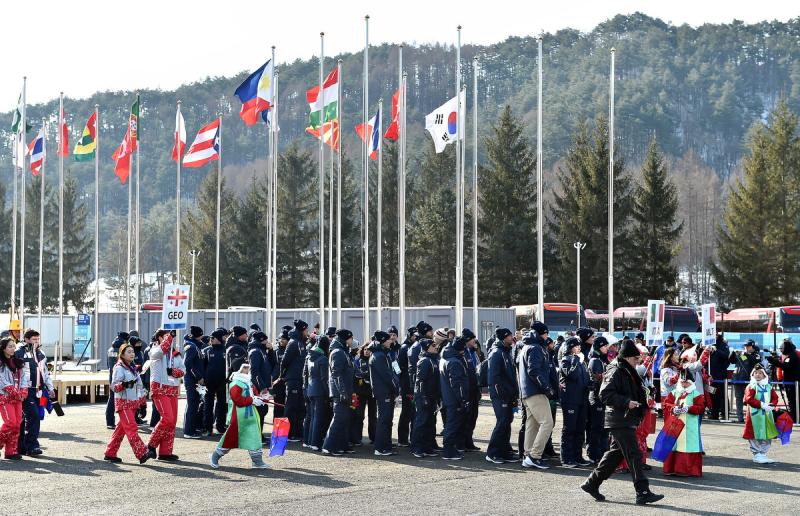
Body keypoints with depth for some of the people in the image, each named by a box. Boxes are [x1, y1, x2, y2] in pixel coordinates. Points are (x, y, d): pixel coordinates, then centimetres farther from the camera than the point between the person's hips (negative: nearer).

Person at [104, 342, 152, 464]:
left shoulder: (133, 368, 16)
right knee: (132, 428, -14)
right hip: (123, 402, -8)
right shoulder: (119, 368, -7)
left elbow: (140, 386, 22)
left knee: (121, 428, 8)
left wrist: (142, 403, 21)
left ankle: (110, 454, 14)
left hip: (133, 402, 8)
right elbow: (114, 386, -14)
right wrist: (124, 384, -34)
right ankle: (142, 454, -24)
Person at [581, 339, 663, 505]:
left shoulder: (629, 373, 18)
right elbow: (605, 394, -22)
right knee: (634, 454, -11)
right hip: (620, 421, -10)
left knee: (616, 453, 15)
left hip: (627, 421, 10)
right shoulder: (615, 372, -13)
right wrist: (626, 402, -25)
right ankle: (643, 493, -12)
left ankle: (592, 484, 24)